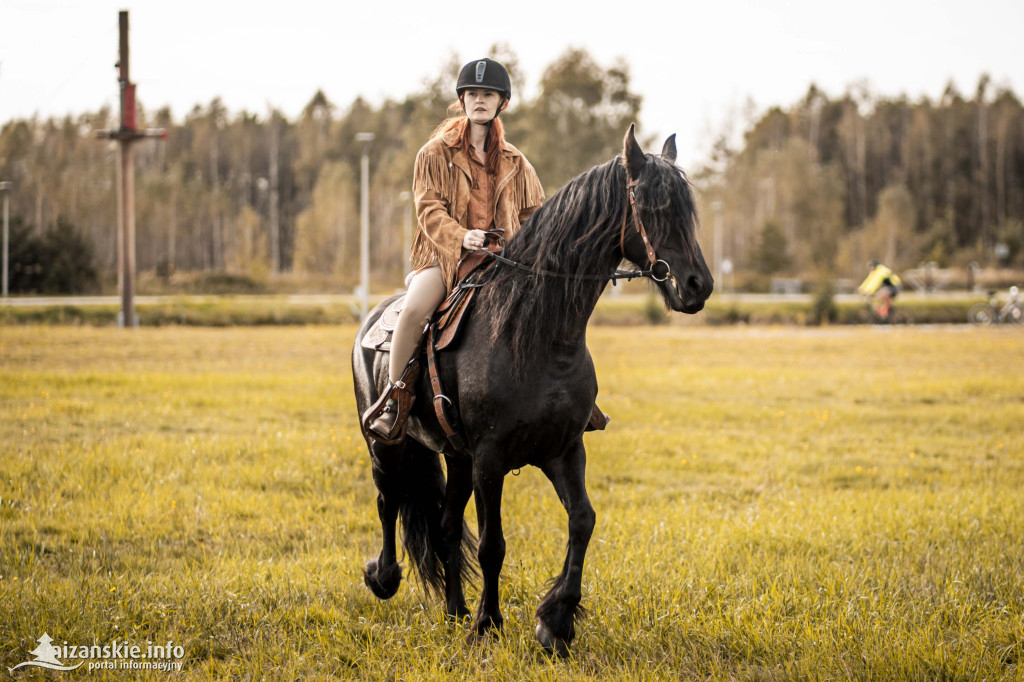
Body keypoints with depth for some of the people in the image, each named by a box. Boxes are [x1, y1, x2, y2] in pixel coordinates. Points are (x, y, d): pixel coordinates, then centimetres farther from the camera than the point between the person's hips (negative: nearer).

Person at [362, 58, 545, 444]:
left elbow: (534, 215, 19)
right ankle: (394, 397, -17)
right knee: (415, 307, -33)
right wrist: (461, 237, -23)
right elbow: (429, 209, -4)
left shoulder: (514, 163, 17)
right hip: (446, 254, -3)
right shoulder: (436, 154, 7)